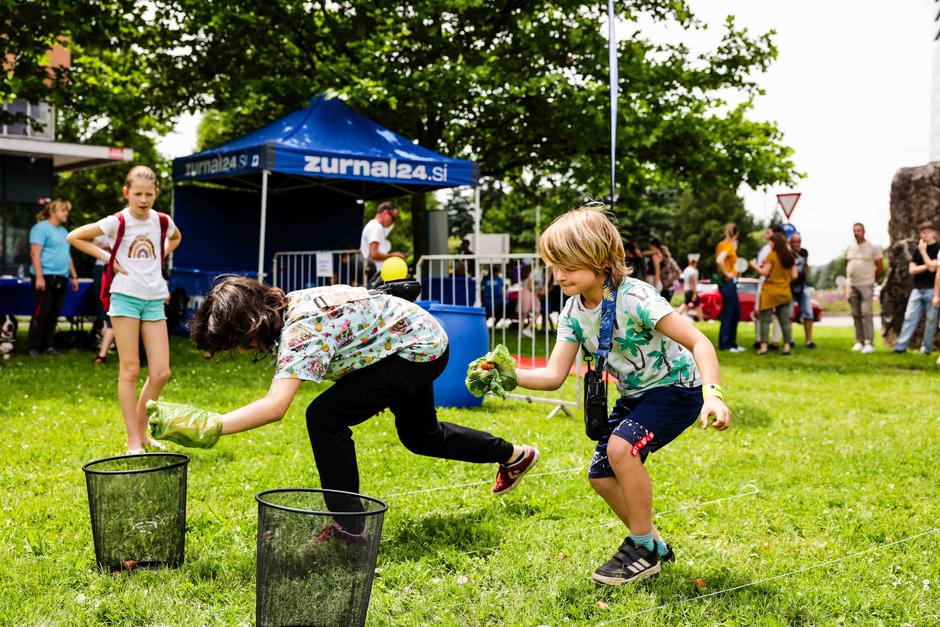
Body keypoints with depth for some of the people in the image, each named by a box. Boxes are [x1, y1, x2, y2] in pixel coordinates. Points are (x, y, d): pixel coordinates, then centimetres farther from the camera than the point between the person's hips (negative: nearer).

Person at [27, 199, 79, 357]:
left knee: (54, 314, 7)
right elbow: (35, 254, -12)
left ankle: (48, 346, 13)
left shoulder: (64, 231, 21)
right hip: (46, 277, -8)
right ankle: (33, 347, -1)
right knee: (42, 312, -7)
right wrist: (39, 276, -19)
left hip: (61, 278, 8)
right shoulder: (41, 228, -4)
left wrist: (74, 276, 21)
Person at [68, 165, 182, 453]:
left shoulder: (162, 221, 6)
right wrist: (107, 258, -5)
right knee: (130, 370, -3)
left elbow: (175, 238, 30)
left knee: (161, 373, 0)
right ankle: (134, 441, 3)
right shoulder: (117, 222, -6)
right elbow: (74, 236, -1)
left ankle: (141, 432, 17)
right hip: (125, 297, -4)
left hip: (154, 299, 4)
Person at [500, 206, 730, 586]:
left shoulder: (634, 297, -28)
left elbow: (698, 342, -31)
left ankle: (642, 547, -9)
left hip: (676, 387, -8)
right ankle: (654, 547, 24)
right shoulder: (573, 312, -7)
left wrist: (713, 394, -45)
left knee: (621, 447, -29)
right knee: (601, 475, 4)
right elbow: (554, 375, -10)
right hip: (634, 394, 8)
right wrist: (511, 376, -28)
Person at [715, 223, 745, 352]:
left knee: (736, 314, 16)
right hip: (728, 282, -10)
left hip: (730, 283, 10)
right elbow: (719, 260, -32)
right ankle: (724, 344, 4)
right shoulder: (727, 245, -15)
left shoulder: (722, 244, 13)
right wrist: (726, 273, -21)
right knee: (727, 314, -2)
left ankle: (732, 343, 22)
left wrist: (734, 248, 11)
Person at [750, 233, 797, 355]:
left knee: (765, 320, -1)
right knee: (785, 321, 8)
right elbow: (794, 276, 6)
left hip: (770, 292, -5)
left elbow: (764, 272, -12)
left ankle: (763, 346, -7)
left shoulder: (771, 255, -10)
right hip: (785, 293, 5)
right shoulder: (790, 257, 6)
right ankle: (787, 346, 6)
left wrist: (755, 265, 3)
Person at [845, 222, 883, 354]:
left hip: (866, 286, -5)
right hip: (852, 286, 5)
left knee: (866, 314, -11)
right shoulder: (849, 247, 11)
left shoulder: (873, 247, -3)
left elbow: (880, 267, 1)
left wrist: (873, 280, 8)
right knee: (856, 315, 7)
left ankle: (869, 343, -11)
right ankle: (859, 342, 14)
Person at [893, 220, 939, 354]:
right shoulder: (918, 249, 13)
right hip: (917, 289, 5)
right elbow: (912, 270, 6)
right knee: (909, 317, -1)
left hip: (931, 290, -5)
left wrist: (923, 251, -9)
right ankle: (901, 346, -2)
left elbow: (932, 267, -15)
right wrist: (927, 266, -8)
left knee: (931, 320, 2)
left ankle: (927, 348, 9)